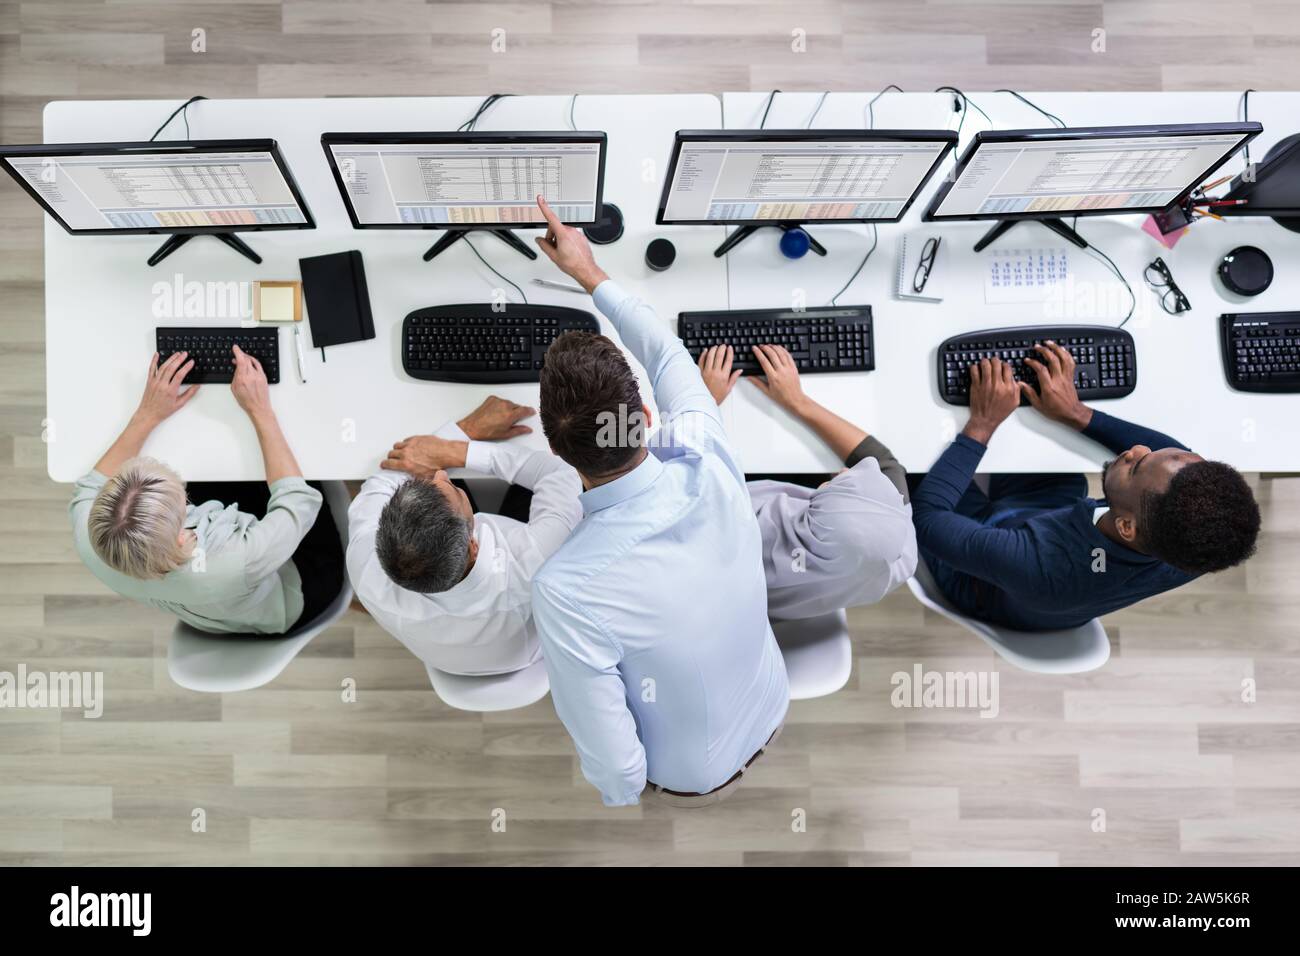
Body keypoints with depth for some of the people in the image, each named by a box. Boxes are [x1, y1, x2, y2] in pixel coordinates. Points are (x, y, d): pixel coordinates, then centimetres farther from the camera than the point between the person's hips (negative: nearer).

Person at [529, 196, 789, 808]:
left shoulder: (565, 589, -40)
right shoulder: (707, 465, -28)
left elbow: (617, 773, -29)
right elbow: (668, 355, -7)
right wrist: (589, 271, 5)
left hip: (690, 780, -4)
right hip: (772, 715, 5)